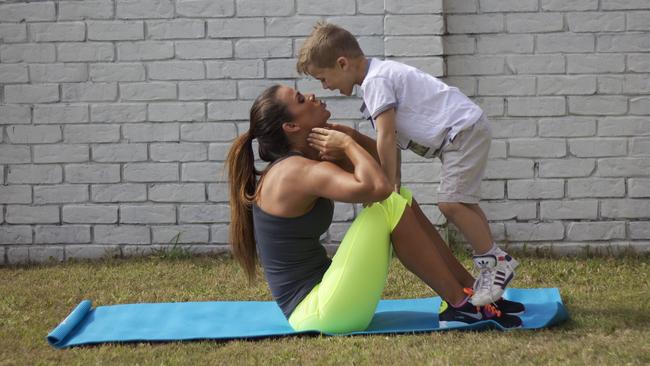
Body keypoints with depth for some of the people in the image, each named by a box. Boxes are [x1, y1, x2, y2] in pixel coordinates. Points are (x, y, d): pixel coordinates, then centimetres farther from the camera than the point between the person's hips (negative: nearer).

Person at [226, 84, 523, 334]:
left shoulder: (294, 164, 12)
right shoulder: (300, 171, -19)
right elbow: (377, 187, -35)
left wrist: (347, 136, -4)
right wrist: (348, 143, -16)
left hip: (317, 292, 10)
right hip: (317, 313, -10)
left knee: (403, 201, 10)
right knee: (390, 206, -17)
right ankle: (459, 305, -8)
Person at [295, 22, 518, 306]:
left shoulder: (375, 81, -18)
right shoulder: (380, 74, 13)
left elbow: (386, 137, -22)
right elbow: (392, 138, 13)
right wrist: (394, 183, 8)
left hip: (464, 129, -11)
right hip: (463, 133, 11)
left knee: (450, 202, -16)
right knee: (461, 203, 18)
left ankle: (496, 263, -8)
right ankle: (493, 262, 24)